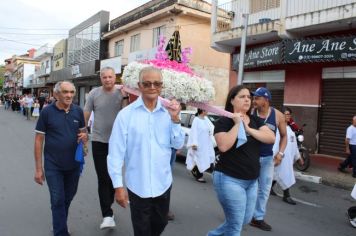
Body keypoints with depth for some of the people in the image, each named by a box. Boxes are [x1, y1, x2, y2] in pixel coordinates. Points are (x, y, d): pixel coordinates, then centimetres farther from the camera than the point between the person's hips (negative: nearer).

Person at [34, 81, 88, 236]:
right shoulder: (47, 112, -10)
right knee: (58, 200, 2)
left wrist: (84, 137, -14)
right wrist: (38, 168, -7)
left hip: (74, 164, 4)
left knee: (68, 198, 20)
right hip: (53, 165, -4)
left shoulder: (78, 111, -2)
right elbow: (39, 140, -6)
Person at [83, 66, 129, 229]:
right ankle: (107, 215, 0)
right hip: (98, 141, -1)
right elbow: (85, 115, 2)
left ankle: (108, 204, 38)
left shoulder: (121, 93, -1)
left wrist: (125, 98, -19)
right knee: (103, 178, -5)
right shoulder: (94, 93, -3)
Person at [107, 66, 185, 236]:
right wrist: (118, 186, -9)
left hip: (163, 184, 4)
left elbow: (178, 144, 0)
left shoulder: (168, 112, -1)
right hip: (137, 186, -3)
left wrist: (175, 119, -14)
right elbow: (116, 152, -9)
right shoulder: (126, 114, -11)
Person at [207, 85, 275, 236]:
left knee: (246, 220, 20)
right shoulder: (223, 121, -10)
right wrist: (237, 124, -20)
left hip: (252, 180, 7)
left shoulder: (255, 121, 7)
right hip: (230, 179, -7)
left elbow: (271, 138, -7)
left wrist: (248, 129, -16)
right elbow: (223, 146, -26)